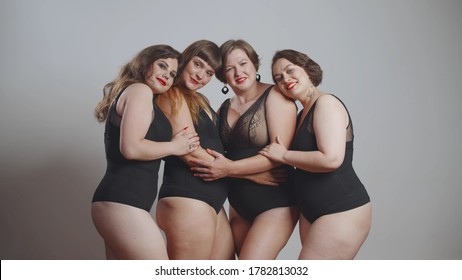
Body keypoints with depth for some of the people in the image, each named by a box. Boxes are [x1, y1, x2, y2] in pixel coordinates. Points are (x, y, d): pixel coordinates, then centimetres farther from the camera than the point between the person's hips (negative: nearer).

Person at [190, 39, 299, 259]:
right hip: (239, 206, 7)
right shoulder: (225, 108, 10)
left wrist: (230, 169, -25)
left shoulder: (275, 96, -11)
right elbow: (219, 155, 15)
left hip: (276, 204, -7)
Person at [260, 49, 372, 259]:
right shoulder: (303, 114, 15)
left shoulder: (326, 103, -12)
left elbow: (331, 159, -25)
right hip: (311, 213, 9)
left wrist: (283, 155, -13)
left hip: (342, 212, -9)